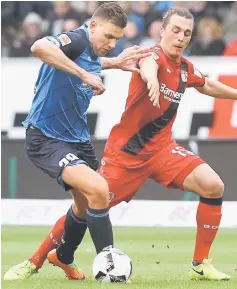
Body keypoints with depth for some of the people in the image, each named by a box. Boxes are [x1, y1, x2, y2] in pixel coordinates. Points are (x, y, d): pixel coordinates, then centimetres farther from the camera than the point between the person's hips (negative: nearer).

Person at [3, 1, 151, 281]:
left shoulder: (91, 51, 5)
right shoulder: (76, 40, -22)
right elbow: (39, 47, -45)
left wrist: (115, 62, 18)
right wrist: (84, 73, -41)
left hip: (77, 138, 10)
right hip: (46, 139, -10)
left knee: (86, 203, 23)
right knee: (98, 190, -26)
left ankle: (64, 258, 50)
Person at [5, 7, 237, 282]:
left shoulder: (185, 69, 4)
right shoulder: (156, 54, -18)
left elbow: (207, 85, 29)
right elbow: (147, 63, -46)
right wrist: (151, 77, -70)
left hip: (161, 148, 6)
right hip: (125, 149, -6)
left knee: (213, 186, -14)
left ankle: (201, 264, -4)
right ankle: (34, 261, 14)